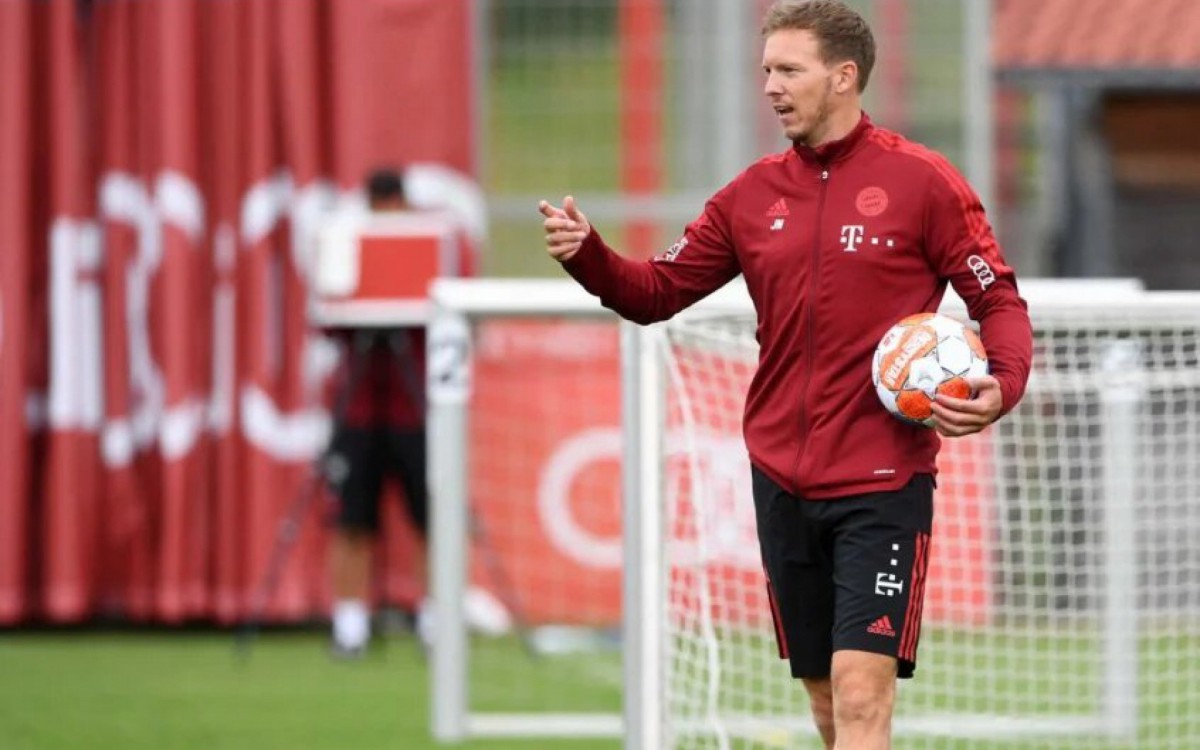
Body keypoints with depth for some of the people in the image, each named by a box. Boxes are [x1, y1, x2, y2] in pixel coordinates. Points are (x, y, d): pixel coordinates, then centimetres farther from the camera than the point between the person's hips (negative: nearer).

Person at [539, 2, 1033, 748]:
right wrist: (586, 253, -8)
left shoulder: (922, 182, -4)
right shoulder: (754, 195, 9)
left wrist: (1002, 385, -20)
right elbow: (656, 291, 11)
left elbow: (999, 300, -1)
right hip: (783, 482, 5)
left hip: (884, 483, -5)